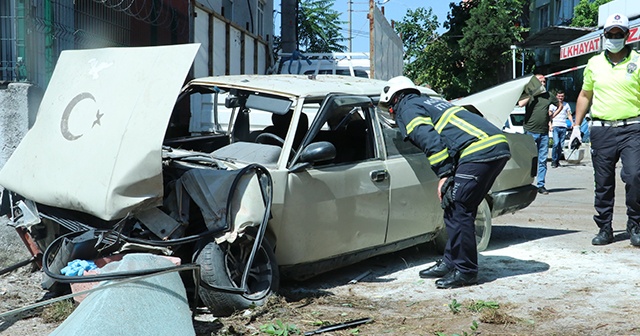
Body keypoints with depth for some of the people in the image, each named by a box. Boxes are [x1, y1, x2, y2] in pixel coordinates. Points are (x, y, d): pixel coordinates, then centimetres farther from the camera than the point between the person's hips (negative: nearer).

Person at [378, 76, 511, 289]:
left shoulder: (407, 109, 5)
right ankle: (451, 262, 22)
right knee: (457, 209, 15)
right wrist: (450, 174, 27)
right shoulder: (428, 102, 33)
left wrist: (443, 174, -13)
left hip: (479, 150, -10)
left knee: (457, 210, -5)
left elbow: (431, 140, -13)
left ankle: (465, 271, 1)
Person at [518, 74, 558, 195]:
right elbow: (521, 104, -17)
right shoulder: (529, 95, 4)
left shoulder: (549, 96, 12)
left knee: (543, 160, 4)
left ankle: (541, 185, 9)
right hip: (530, 132, -3)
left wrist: (552, 116, 15)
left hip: (544, 132, 3)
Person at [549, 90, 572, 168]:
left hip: (563, 127, 3)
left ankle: (557, 161, 11)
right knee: (556, 144, -17)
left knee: (561, 145, 2)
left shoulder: (566, 105, 16)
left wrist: (572, 123, 0)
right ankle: (553, 161, -10)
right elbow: (550, 116, 5)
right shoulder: (553, 104, 7)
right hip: (555, 126, -3)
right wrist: (550, 124, -8)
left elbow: (569, 115, 16)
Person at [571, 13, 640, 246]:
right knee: (603, 184, 6)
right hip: (602, 130, 3)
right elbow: (585, 96, 19)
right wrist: (576, 126, 12)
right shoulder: (594, 63, 12)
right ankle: (604, 229, 16)